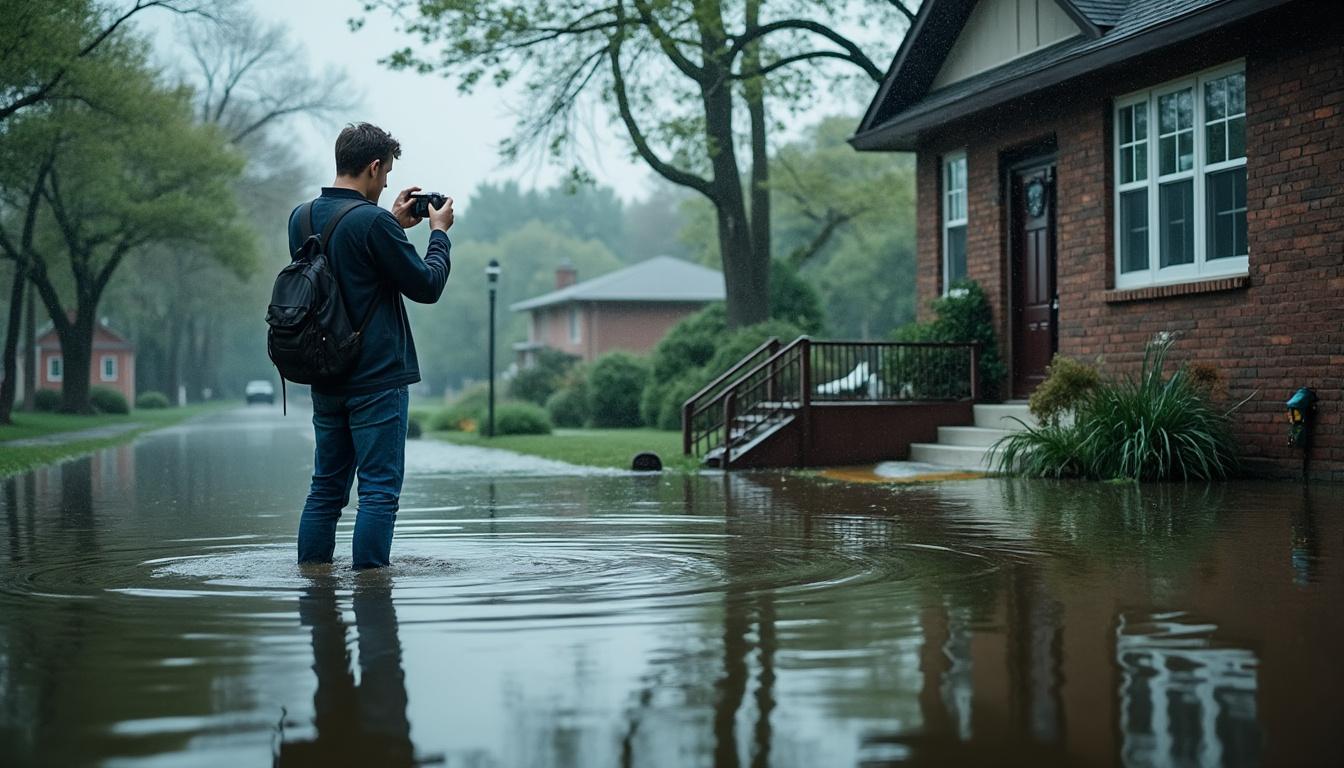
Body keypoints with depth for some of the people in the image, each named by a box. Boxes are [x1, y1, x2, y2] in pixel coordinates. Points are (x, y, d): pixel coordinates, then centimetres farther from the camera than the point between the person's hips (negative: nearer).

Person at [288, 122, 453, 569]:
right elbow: (427, 287, -9)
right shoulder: (373, 222, -15)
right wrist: (439, 231, 5)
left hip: (326, 379, 8)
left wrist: (394, 225, 20)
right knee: (379, 489, -2)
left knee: (326, 485, 14)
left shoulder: (301, 218, 7)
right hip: (377, 380, -7)